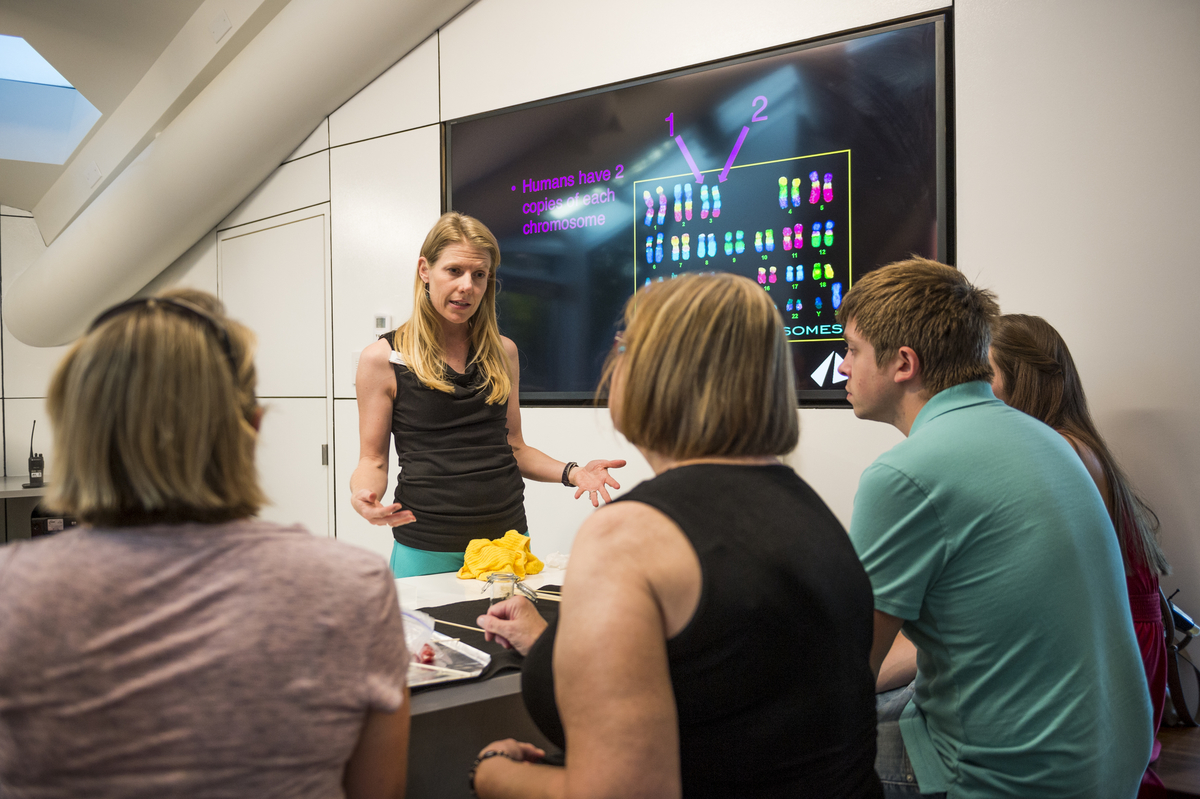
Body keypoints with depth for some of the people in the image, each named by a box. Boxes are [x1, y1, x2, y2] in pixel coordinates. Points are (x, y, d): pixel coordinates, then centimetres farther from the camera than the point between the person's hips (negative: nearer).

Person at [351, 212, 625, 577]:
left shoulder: (503, 352, 9)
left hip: (507, 537, 4)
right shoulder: (382, 359, -3)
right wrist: (364, 494, -22)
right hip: (428, 550, -3)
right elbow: (373, 459, 1)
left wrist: (571, 472, -2)